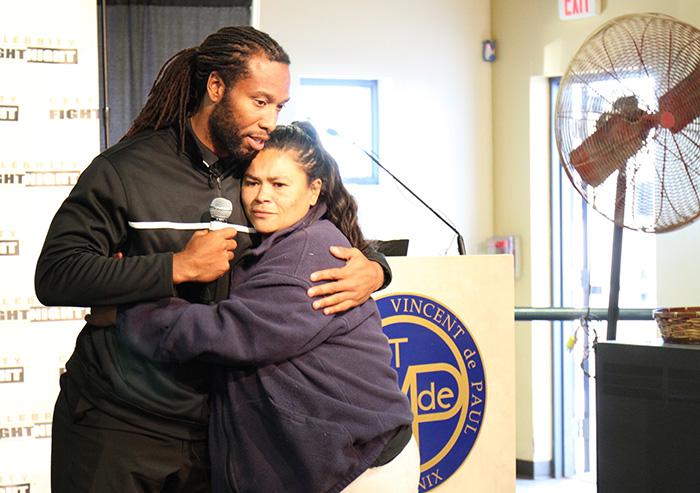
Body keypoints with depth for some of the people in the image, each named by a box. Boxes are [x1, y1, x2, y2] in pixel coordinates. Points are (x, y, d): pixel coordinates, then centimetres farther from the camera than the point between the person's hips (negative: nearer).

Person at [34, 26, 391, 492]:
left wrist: (374, 271, -10)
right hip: (118, 422, -4)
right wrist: (179, 266, -21)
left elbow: (348, 241, 15)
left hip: (211, 427, 4)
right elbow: (54, 276, -16)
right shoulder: (126, 170, -8)